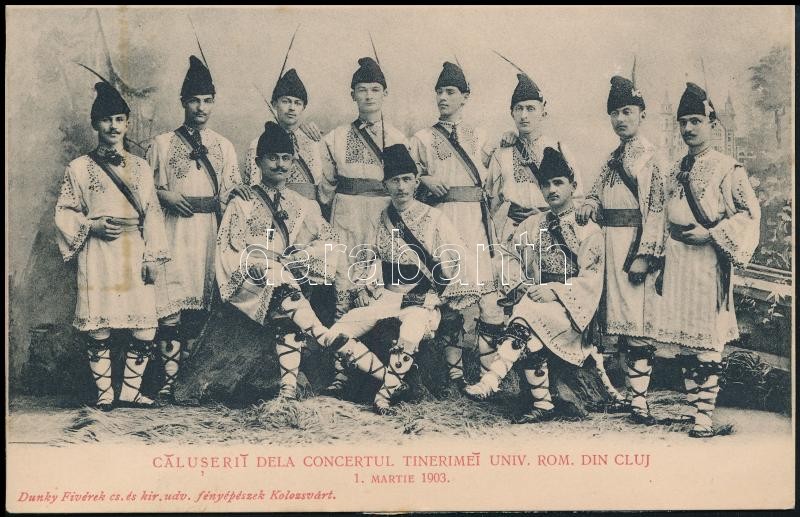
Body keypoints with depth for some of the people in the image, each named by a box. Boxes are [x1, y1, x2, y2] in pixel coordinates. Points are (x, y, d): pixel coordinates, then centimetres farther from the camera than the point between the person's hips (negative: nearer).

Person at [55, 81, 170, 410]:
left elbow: (153, 214, 9)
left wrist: (153, 258, 2)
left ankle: (130, 392, 12)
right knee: (98, 330, -3)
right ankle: (104, 393, 12)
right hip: (98, 256, -2)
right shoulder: (79, 168, 5)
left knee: (145, 329, -2)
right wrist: (92, 226, -12)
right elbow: (64, 213, 5)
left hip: (134, 256, 3)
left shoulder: (140, 167, 13)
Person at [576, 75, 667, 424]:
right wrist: (588, 206, -8)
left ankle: (640, 398, -7)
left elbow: (657, 209, -12)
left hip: (635, 243, -8)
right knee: (620, 317, 10)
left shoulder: (650, 157, -6)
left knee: (636, 319, -10)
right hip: (612, 244, 8)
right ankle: (632, 391, 18)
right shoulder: (613, 159, 18)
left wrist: (645, 254, -18)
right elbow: (598, 192, 17)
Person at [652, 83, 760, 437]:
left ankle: (704, 419, -2)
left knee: (707, 341, -6)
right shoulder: (676, 172, 16)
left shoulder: (727, 169, -4)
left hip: (707, 259, -6)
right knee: (683, 340, 8)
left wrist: (711, 234, -14)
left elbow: (750, 213, -7)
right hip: (676, 260, 6)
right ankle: (694, 408, 16)